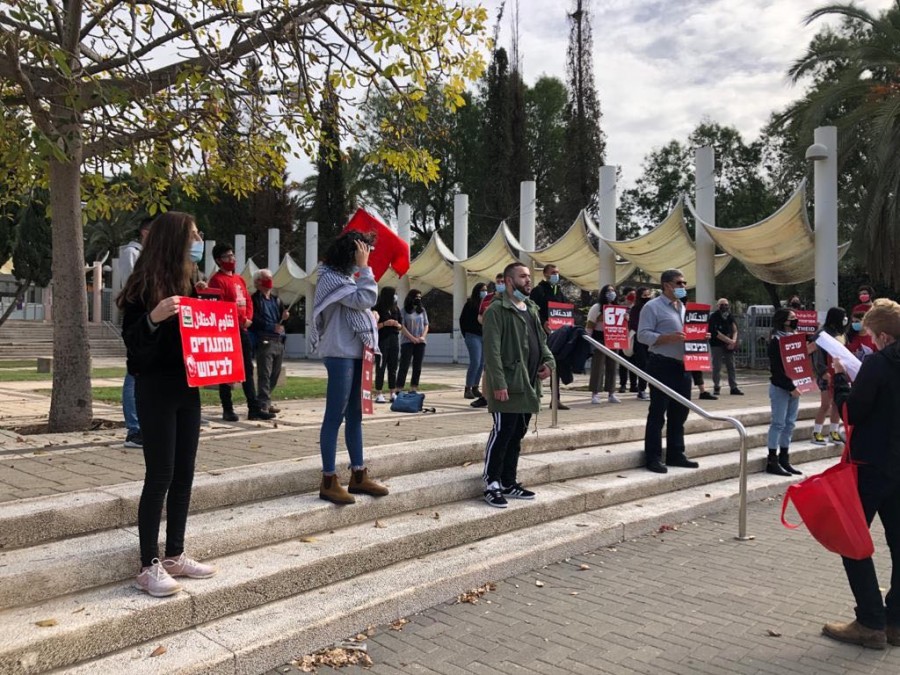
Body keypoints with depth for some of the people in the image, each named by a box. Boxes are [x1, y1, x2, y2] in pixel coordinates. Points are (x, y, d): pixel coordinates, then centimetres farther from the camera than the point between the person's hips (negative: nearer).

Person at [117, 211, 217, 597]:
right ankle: (149, 565, 5)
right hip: (156, 391, -7)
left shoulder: (187, 284, 12)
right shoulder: (144, 285, -11)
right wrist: (154, 317, -32)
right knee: (160, 476, -5)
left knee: (184, 474, 9)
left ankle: (175, 555, 20)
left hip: (187, 389, 8)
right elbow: (133, 343, -15)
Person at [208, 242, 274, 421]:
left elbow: (248, 301, 17)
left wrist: (248, 319, -1)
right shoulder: (217, 280, -7)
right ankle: (227, 410, 4)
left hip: (243, 330, 8)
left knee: (248, 369, 7)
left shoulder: (239, 279, 18)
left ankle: (254, 408, 10)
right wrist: (241, 320, -14)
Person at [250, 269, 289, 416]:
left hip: (279, 341, 7)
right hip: (264, 341, -7)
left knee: (275, 374, 11)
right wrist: (272, 327, -21)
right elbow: (255, 319, -13)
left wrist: (284, 317, -4)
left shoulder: (276, 299, 21)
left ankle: (266, 401, 22)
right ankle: (263, 405, -9)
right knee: (264, 374, -9)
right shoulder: (254, 299, 0)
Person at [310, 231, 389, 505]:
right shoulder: (331, 277, -12)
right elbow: (365, 299, -21)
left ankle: (358, 475, 18)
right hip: (340, 354, -10)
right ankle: (329, 481, -2)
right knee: (335, 416, -7)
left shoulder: (347, 277, 18)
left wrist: (371, 319, 6)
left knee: (355, 415, 11)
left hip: (356, 353, 10)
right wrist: (364, 267, -12)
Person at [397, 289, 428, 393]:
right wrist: (412, 338, -13)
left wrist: (423, 336, -5)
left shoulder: (422, 310, 12)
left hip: (420, 342, 5)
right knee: (404, 366, -7)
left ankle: (413, 389, 12)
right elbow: (402, 326, -7)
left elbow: (426, 325, 12)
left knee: (417, 368, 5)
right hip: (407, 342, -5)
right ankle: (399, 389, -8)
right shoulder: (404, 311, -2)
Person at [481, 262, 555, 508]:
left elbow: (541, 340, 24)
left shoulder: (532, 309, 18)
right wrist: (498, 383, -22)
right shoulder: (497, 310, -10)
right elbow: (492, 350, -16)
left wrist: (549, 361, 4)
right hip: (507, 386, -8)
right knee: (502, 435, -5)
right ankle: (492, 485, 5)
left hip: (528, 386, 8)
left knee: (516, 436, 13)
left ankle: (509, 483, 23)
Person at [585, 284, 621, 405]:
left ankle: (611, 393, 12)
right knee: (598, 367, -6)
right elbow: (589, 326, -6)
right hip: (599, 340, -6)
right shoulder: (596, 307, -3)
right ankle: (595, 393, -3)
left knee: (612, 367, 6)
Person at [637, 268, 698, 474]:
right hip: (662, 366, -8)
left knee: (679, 413, 12)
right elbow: (643, 334, -14)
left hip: (683, 366, 8)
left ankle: (676, 454, 21)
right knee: (658, 413, -3)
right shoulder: (653, 307, -5)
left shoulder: (684, 308, 19)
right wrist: (669, 338, -24)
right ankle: (653, 457, 3)